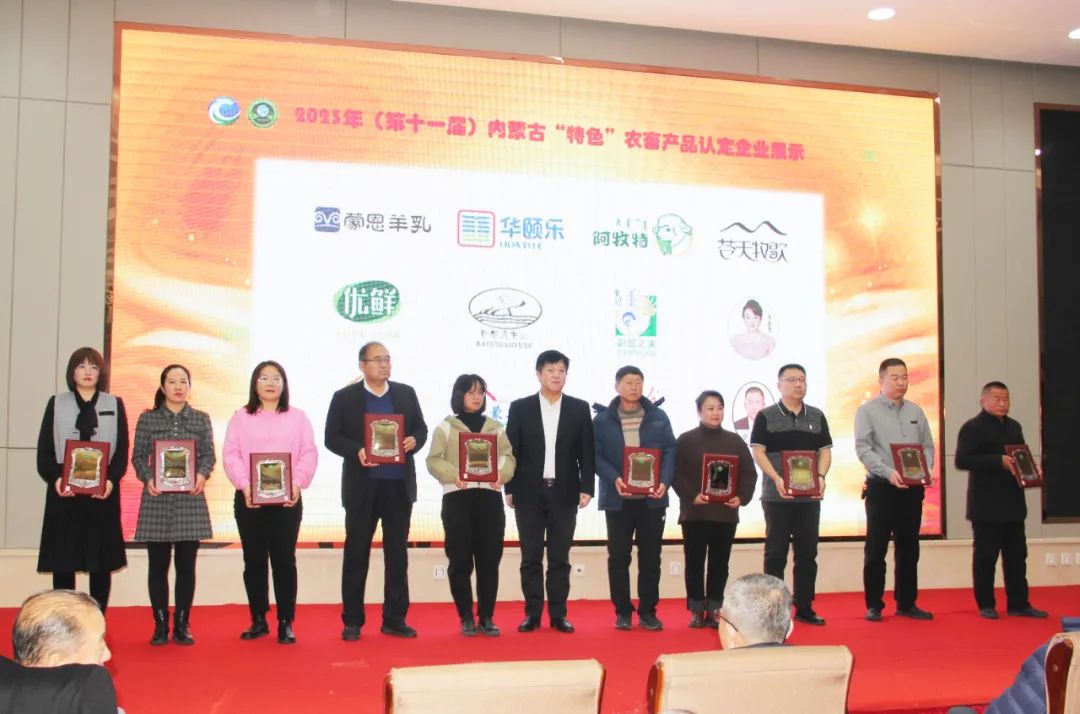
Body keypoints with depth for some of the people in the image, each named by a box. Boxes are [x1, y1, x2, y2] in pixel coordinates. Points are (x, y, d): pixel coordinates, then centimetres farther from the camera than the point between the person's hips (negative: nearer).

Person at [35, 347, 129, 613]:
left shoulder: (115, 405, 9)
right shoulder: (56, 404, 9)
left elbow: (122, 449, 4)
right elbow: (44, 449, 3)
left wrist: (111, 479, -13)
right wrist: (55, 479, -14)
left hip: (103, 492, 0)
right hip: (64, 492, 0)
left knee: (101, 564, 2)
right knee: (62, 563, 1)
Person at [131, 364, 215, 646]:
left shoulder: (201, 419, 9)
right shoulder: (147, 419, 7)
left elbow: (209, 455, 7)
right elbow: (138, 456, 5)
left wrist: (202, 475, -13)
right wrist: (147, 478, -12)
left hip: (190, 499, 0)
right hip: (156, 499, 0)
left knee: (186, 564, 3)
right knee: (158, 564, 3)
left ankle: (182, 625, 12)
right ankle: (160, 625, 14)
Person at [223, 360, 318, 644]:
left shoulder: (297, 417, 9)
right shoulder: (241, 418, 8)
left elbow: (308, 453, 1)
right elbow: (230, 455, 0)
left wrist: (298, 483, -15)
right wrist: (243, 485, -15)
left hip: (287, 499, -1)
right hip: (248, 499, 1)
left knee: (284, 559, -1)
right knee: (254, 560, 6)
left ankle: (286, 623, 6)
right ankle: (258, 620, 16)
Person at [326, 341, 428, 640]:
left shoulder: (406, 393, 9)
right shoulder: (344, 397, 1)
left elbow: (421, 428, 11)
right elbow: (332, 438, -3)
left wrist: (414, 441, -11)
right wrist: (356, 451, -20)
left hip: (399, 485, 3)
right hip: (362, 486, -3)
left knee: (397, 554, 7)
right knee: (356, 554, 3)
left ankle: (395, 619, 16)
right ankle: (352, 621, 12)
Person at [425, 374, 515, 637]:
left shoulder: (496, 427, 16)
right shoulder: (446, 427, 7)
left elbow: (508, 457, 7)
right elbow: (434, 460, -2)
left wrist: (501, 474, -14)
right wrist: (453, 474, -20)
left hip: (489, 497, 2)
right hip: (457, 497, -2)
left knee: (489, 560, 2)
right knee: (460, 560, -1)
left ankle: (486, 617, 11)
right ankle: (466, 618, 9)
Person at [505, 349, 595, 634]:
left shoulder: (579, 408, 6)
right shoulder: (520, 407, 4)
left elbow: (586, 452, 4)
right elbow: (511, 451, 3)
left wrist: (587, 488, -3)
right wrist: (510, 489, -2)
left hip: (564, 493, 1)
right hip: (529, 493, 0)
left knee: (560, 557, 5)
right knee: (531, 557, 3)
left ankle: (558, 614, 11)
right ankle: (532, 613, 10)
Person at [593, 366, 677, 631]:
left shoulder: (658, 417, 6)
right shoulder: (602, 419, 2)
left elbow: (670, 450, 3)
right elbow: (595, 455, -3)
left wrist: (665, 481, -12)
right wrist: (613, 479, -19)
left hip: (652, 497, 1)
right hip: (617, 498, -1)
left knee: (650, 556, 6)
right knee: (618, 556, 4)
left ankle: (648, 611, 15)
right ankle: (622, 611, 14)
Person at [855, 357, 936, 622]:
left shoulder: (916, 412, 12)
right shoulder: (867, 411, -3)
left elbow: (927, 447, 12)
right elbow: (863, 449, -11)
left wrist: (926, 470, -8)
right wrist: (889, 473, -23)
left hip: (912, 488, 5)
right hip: (881, 488, -4)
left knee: (909, 549, 10)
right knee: (876, 549, 0)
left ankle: (907, 604, 19)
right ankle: (874, 605, 7)